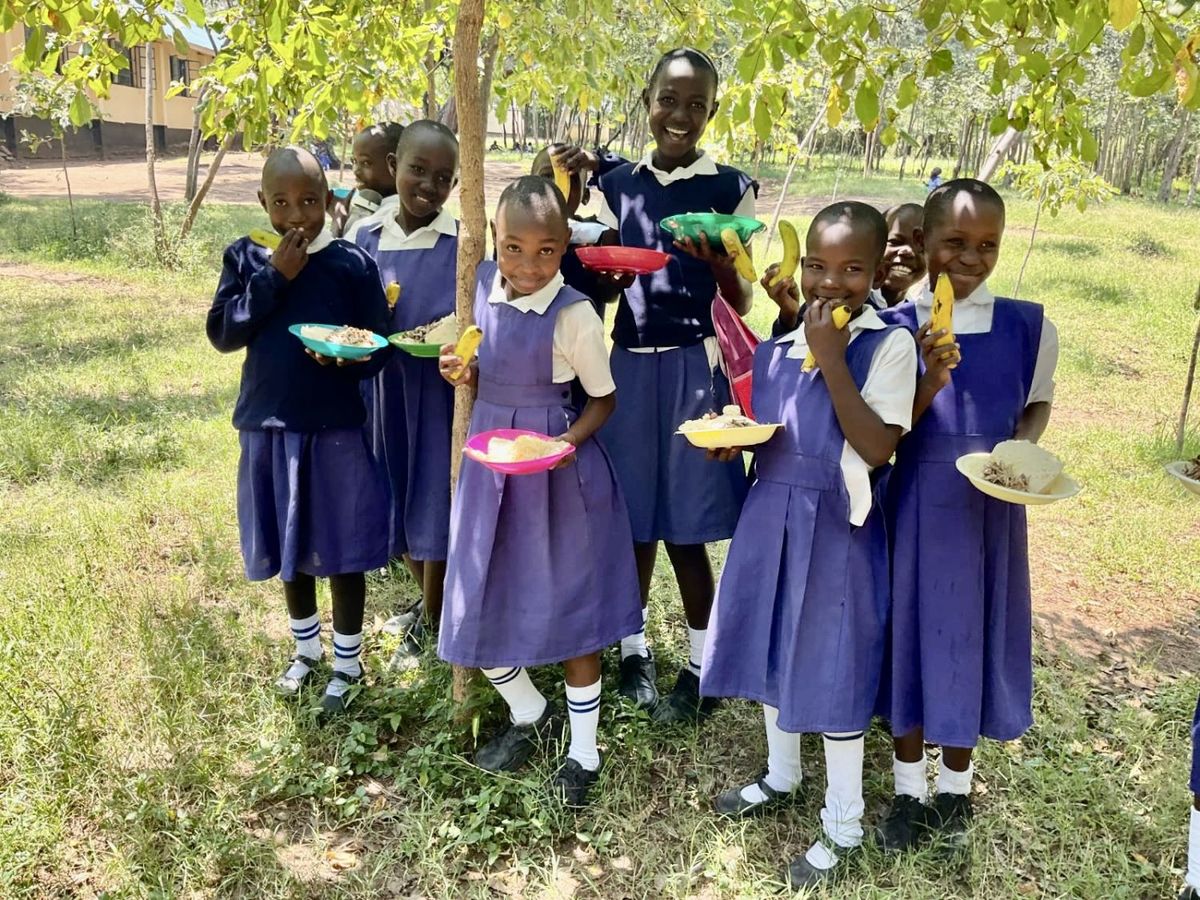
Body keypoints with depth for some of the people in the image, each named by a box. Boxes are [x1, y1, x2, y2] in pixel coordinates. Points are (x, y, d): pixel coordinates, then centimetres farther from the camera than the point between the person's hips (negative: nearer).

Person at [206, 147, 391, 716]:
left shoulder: (352, 264, -7)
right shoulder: (246, 257, 1)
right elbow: (222, 334, -7)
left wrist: (348, 353, -26)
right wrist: (272, 278, -14)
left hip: (335, 428, -3)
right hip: (269, 426, 3)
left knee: (341, 550, 7)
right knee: (289, 547, 17)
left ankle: (347, 663, 26)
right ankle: (306, 649, 39)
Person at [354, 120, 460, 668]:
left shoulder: (465, 243, -8)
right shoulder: (367, 238, 2)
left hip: (444, 393, -4)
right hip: (385, 390, 4)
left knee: (435, 512, 3)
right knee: (399, 510, 16)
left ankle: (432, 627, 24)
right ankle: (433, 608, 40)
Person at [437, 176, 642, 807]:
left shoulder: (573, 315, -18)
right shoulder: (485, 284, 0)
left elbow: (603, 398, -7)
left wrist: (568, 441, -23)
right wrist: (464, 374, -8)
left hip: (556, 469, -6)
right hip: (490, 459, 6)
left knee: (568, 607, 7)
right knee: (478, 603, 11)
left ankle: (583, 751, 26)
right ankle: (530, 714, 38)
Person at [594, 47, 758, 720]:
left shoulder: (731, 188, -1)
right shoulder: (617, 186, 8)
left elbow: (742, 300, -2)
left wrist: (719, 265, -23)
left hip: (695, 366, -3)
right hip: (629, 364, 3)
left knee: (684, 526, 1)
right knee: (633, 516, 9)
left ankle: (703, 667, 18)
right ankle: (635, 647, 28)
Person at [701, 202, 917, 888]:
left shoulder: (889, 344, -13)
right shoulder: (782, 342, 4)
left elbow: (878, 448, -21)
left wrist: (832, 358, -24)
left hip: (836, 528, -6)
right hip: (771, 515, 6)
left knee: (834, 667, 4)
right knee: (773, 648, 19)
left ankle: (843, 824, 25)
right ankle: (781, 775, 44)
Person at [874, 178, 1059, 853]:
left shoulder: (1030, 327, -3)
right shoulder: (896, 328, -6)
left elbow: (1038, 403, 11)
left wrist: (1021, 450, -8)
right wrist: (929, 381, -24)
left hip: (990, 506, 1)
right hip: (915, 502, -1)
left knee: (973, 635, 12)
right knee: (912, 630, 10)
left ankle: (955, 792, 36)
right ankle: (909, 791, 31)